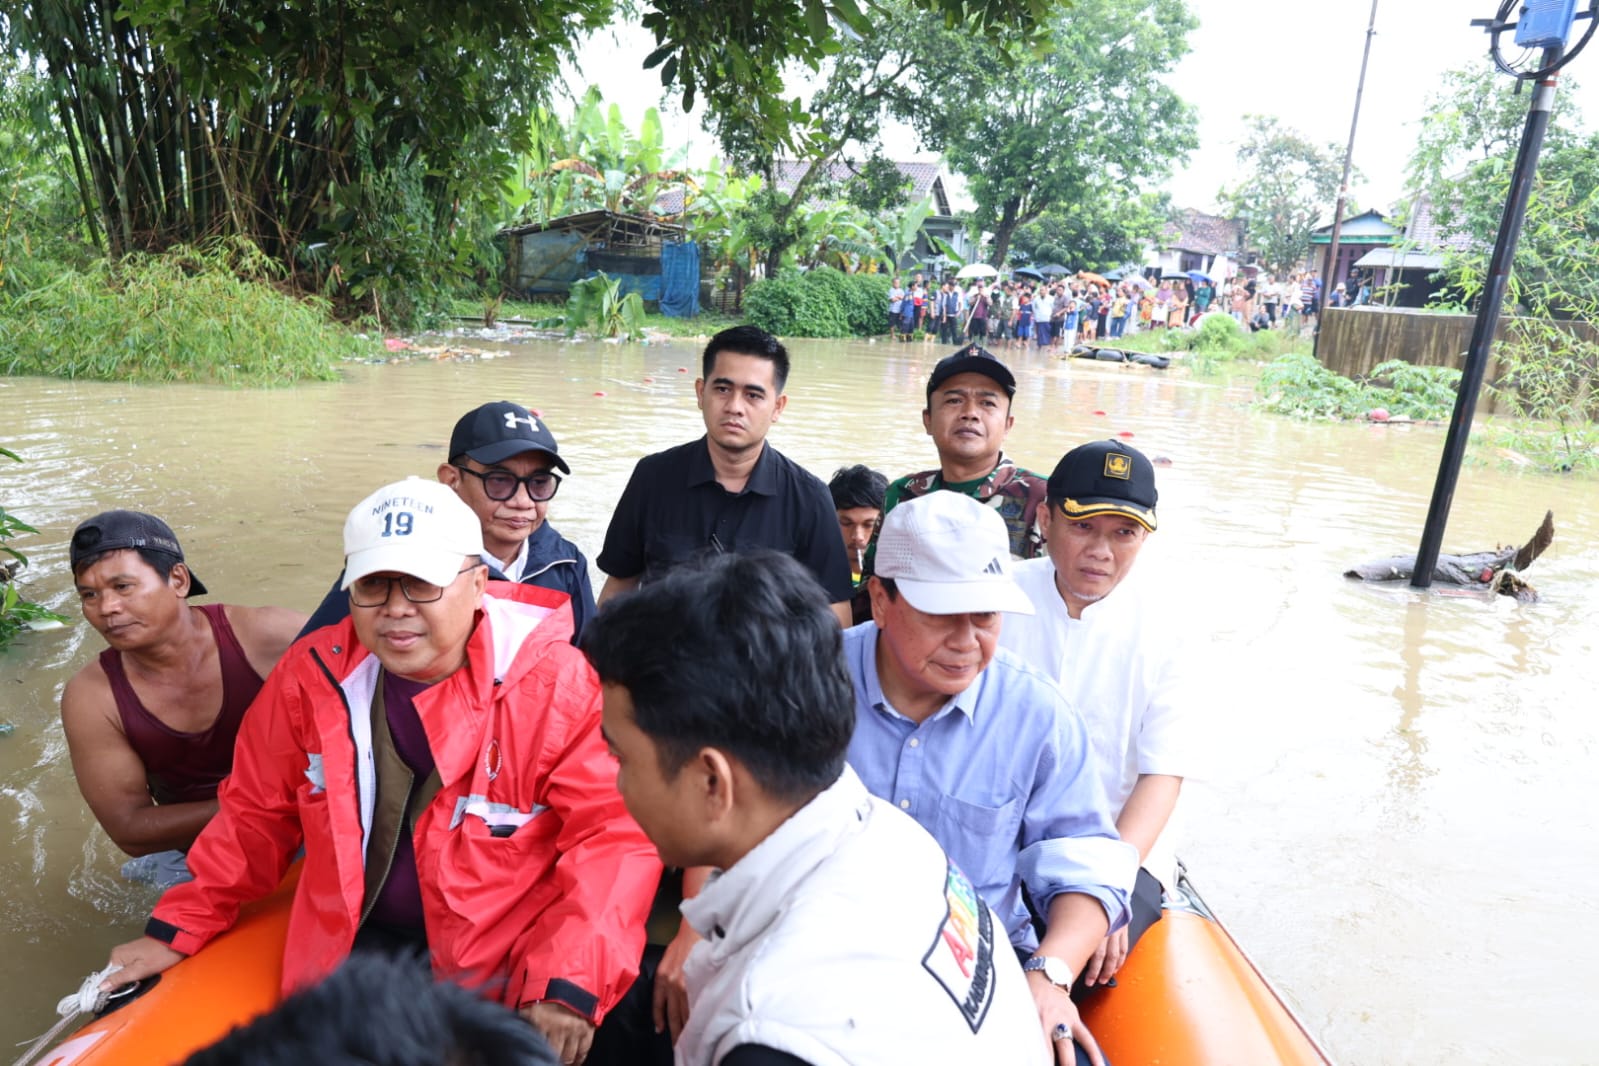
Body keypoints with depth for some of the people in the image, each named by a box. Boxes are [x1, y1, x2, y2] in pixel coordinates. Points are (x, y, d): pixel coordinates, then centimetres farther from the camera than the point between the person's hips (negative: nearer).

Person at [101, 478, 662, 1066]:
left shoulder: (555, 684, -16)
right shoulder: (312, 673, -3)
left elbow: (615, 835, -18)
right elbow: (255, 813, 11)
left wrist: (569, 987, -26)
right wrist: (178, 929, 14)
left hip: (503, 972, -3)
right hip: (350, 947, 4)